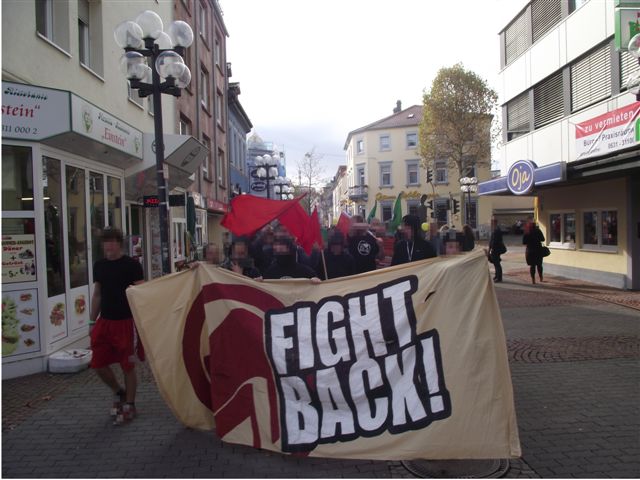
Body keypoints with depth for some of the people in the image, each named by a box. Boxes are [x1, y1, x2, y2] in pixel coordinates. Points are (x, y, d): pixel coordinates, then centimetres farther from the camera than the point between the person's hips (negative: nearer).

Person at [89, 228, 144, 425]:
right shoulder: (99, 265, 8)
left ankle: (129, 405, 21)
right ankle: (118, 392, 33)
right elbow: (97, 295, 15)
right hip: (105, 321, 6)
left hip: (126, 322, -5)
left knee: (128, 366, 4)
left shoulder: (131, 265, -9)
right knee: (99, 364, 7)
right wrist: (92, 322, 13)